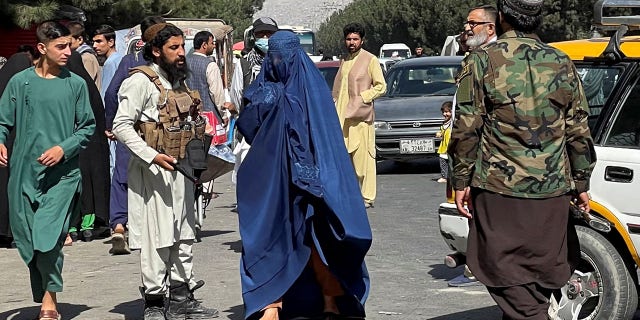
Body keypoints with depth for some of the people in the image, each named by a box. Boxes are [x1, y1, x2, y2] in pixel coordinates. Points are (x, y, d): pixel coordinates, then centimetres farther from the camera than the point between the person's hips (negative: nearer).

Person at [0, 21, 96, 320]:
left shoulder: (75, 84, 3)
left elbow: (88, 127, 6)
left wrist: (64, 148, -9)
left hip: (62, 174, -2)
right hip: (24, 173, 2)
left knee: (48, 239, -14)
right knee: (28, 242, 7)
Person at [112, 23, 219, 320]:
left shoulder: (178, 81, 16)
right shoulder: (141, 81, -10)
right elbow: (122, 126, -17)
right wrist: (152, 156, -24)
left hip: (180, 168, 8)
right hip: (153, 171, -8)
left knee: (183, 235, 11)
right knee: (157, 238, -6)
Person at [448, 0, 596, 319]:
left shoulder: (483, 60, -4)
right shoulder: (560, 63, 7)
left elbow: (466, 128, -6)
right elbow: (578, 132, 9)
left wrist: (461, 181, 2)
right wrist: (581, 184, 16)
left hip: (499, 189, -4)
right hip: (552, 191, 4)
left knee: (510, 278, 0)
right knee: (541, 277, 16)